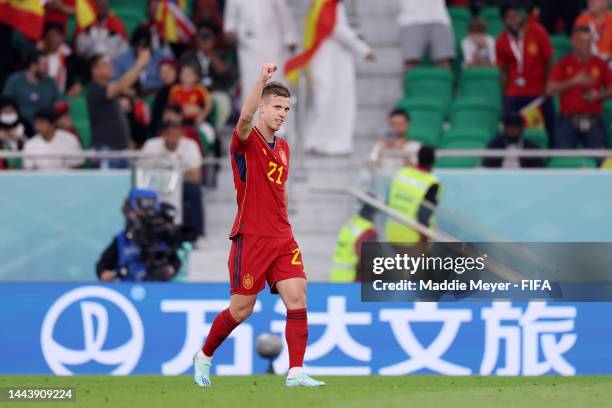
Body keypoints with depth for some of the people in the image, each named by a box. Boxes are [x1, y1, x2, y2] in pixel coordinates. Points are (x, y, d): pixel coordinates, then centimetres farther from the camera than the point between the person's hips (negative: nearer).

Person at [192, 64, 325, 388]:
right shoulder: (246, 141, -7)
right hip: (251, 237, -6)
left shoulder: (283, 148, 14)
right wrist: (262, 80, -42)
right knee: (241, 309, 1)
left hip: (281, 239, 6)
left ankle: (296, 372, -12)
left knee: (297, 296, -10)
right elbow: (245, 118, -30)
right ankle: (204, 356, 25)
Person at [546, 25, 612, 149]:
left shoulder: (600, 64, 6)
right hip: (568, 119, -1)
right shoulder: (563, 64, 2)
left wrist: (598, 96, -8)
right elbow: (550, 89, -6)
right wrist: (574, 81, -14)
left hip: (593, 121, 1)